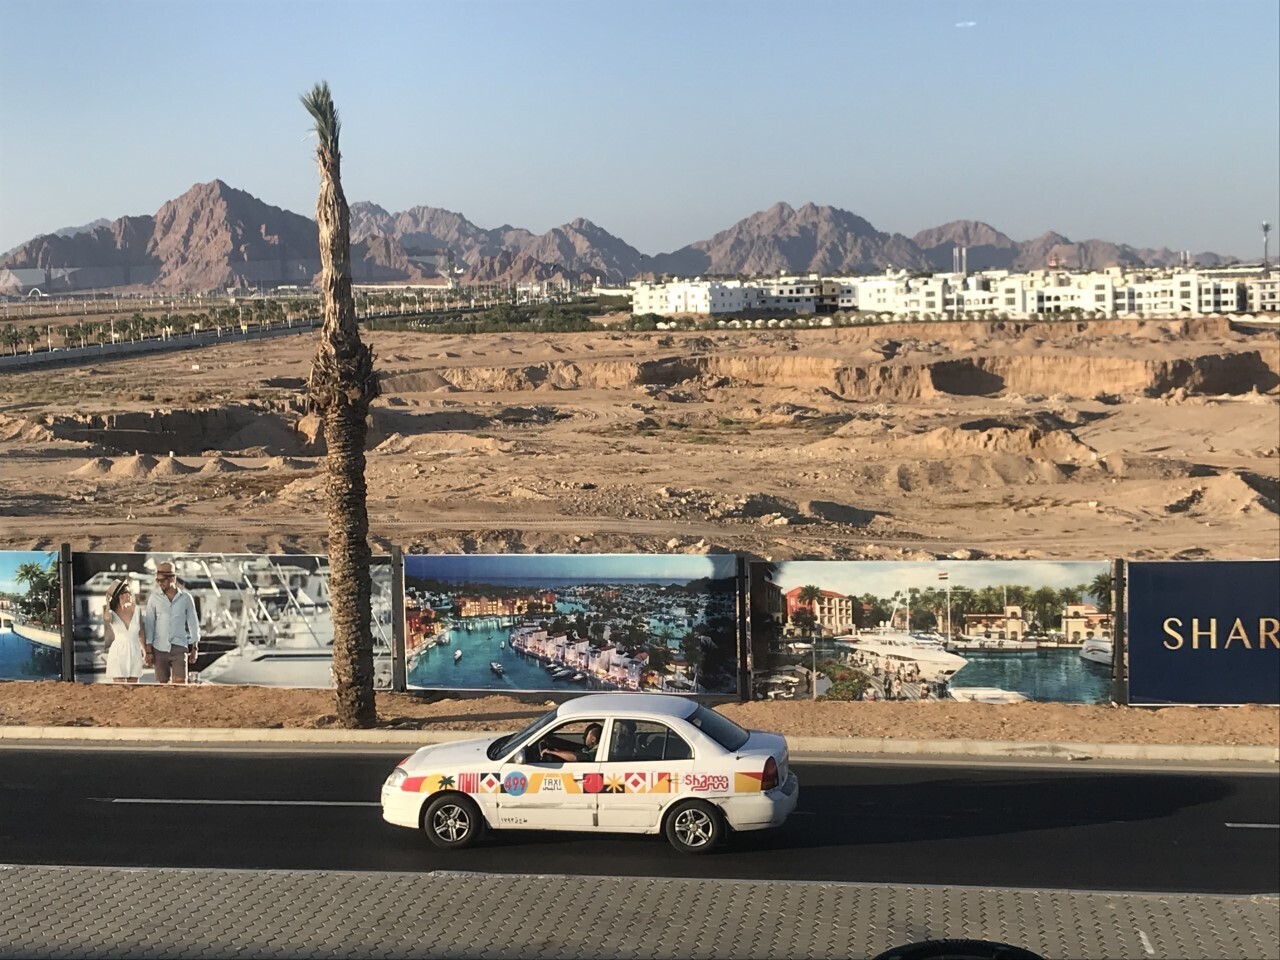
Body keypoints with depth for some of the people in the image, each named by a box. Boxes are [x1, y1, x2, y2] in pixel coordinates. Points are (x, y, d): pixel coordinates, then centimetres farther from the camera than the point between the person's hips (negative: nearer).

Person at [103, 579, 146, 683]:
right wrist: (108, 603, -17)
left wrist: (145, 650, 17)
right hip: (118, 652, -2)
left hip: (135, 652, 2)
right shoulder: (112, 613, -5)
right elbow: (106, 618, -31)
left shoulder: (136, 611, 1)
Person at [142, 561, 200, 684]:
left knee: (180, 683, -12)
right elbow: (149, 624, 2)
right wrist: (148, 650, -1)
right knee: (163, 684, 7)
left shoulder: (186, 598, 1)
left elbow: (193, 623, 8)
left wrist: (194, 648, 9)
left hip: (179, 647, -1)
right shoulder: (154, 598, 1)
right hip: (159, 648, 1)